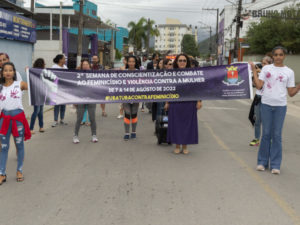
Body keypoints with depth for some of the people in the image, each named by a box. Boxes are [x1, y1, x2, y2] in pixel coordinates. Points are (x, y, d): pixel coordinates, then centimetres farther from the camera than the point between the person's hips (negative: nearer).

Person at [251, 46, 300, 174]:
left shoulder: (289, 72, 7)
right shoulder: (266, 68, 6)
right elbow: (258, 86, -2)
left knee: (277, 135, 1)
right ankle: (262, 162, 16)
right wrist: (254, 71, -5)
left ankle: (275, 165, 8)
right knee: (266, 134, 4)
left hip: (280, 106, 0)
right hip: (266, 104, 0)